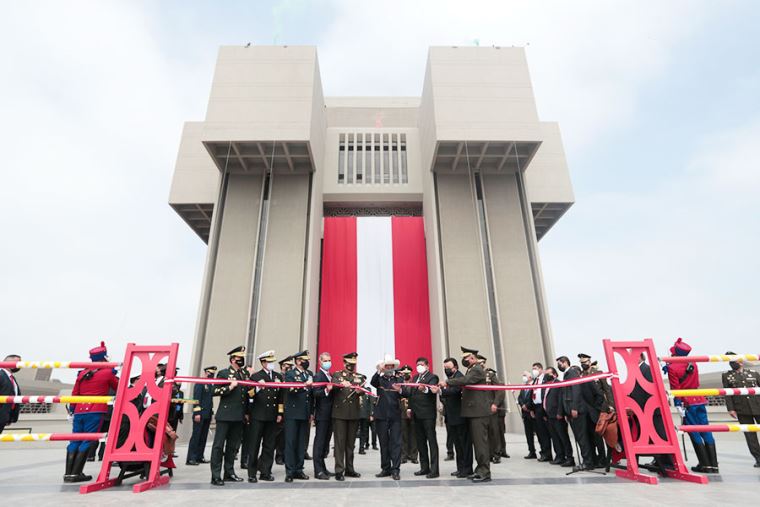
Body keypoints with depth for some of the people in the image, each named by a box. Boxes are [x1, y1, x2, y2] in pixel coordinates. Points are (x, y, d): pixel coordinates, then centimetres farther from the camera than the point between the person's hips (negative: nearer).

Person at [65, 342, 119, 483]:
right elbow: (119, 387, 13)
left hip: (79, 411, 5)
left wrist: (72, 409, 26)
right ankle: (76, 473, -3)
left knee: (75, 441, 11)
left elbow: (74, 393, 16)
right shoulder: (108, 372, 0)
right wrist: (114, 374, 30)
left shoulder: (82, 373, 13)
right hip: (96, 412, -5)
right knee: (87, 441, -2)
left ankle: (68, 473, 11)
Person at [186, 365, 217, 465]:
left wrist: (211, 413, 11)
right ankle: (191, 458, -1)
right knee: (196, 436, -5)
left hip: (208, 415, 7)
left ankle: (199, 457, 17)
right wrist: (197, 413, -18)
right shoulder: (200, 383, -7)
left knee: (203, 437, 10)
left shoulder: (211, 385, 16)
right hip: (200, 415, -7)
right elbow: (196, 398, -13)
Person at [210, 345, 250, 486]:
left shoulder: (245, 374, 13)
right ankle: (216, 475, 5)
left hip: (239, 416, 5)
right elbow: (215, 391, -8)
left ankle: (229, 472, 22)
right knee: (219, 444, -1)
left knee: (233, 445, 12)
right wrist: (230, 387, -17)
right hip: (225, 415, -5)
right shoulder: (223, 373, -2)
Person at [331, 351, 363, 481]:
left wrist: (360, 390, -30)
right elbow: (333, 386, -15)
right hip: (340, 413, -2)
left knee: (351, 442, 10)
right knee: (340, 442, 0)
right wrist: (342, 384, -37)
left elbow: (362, 389, -6)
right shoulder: (337, 375, 6)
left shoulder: (359, 377, 12)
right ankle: (339, 471, 7)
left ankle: (349, 469, 20)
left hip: (354, 413, 3)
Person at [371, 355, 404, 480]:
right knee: (383, 443, 8)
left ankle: (395, 470, 4)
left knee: (396, 442, -2)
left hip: (395, 415, -1)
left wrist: (399, 390, -26)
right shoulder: (379, 378, 6)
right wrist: (379, 371, -33)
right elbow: (372, 382, -17)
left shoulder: (399, 378, 7)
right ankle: (385, 469, 19)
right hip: (381, 415, 1)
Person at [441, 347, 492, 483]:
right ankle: (480, 470, 22)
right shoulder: (471, 370, 18)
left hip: (479, 412, -10)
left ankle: (485, 473, 0)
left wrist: (447, 382, -23)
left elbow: (465, 380, -27)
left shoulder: (477, 370, -13)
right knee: (477, 441, 14)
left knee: (480, 441, -6)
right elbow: (465, 382, 16)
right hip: (473, 412, 10)